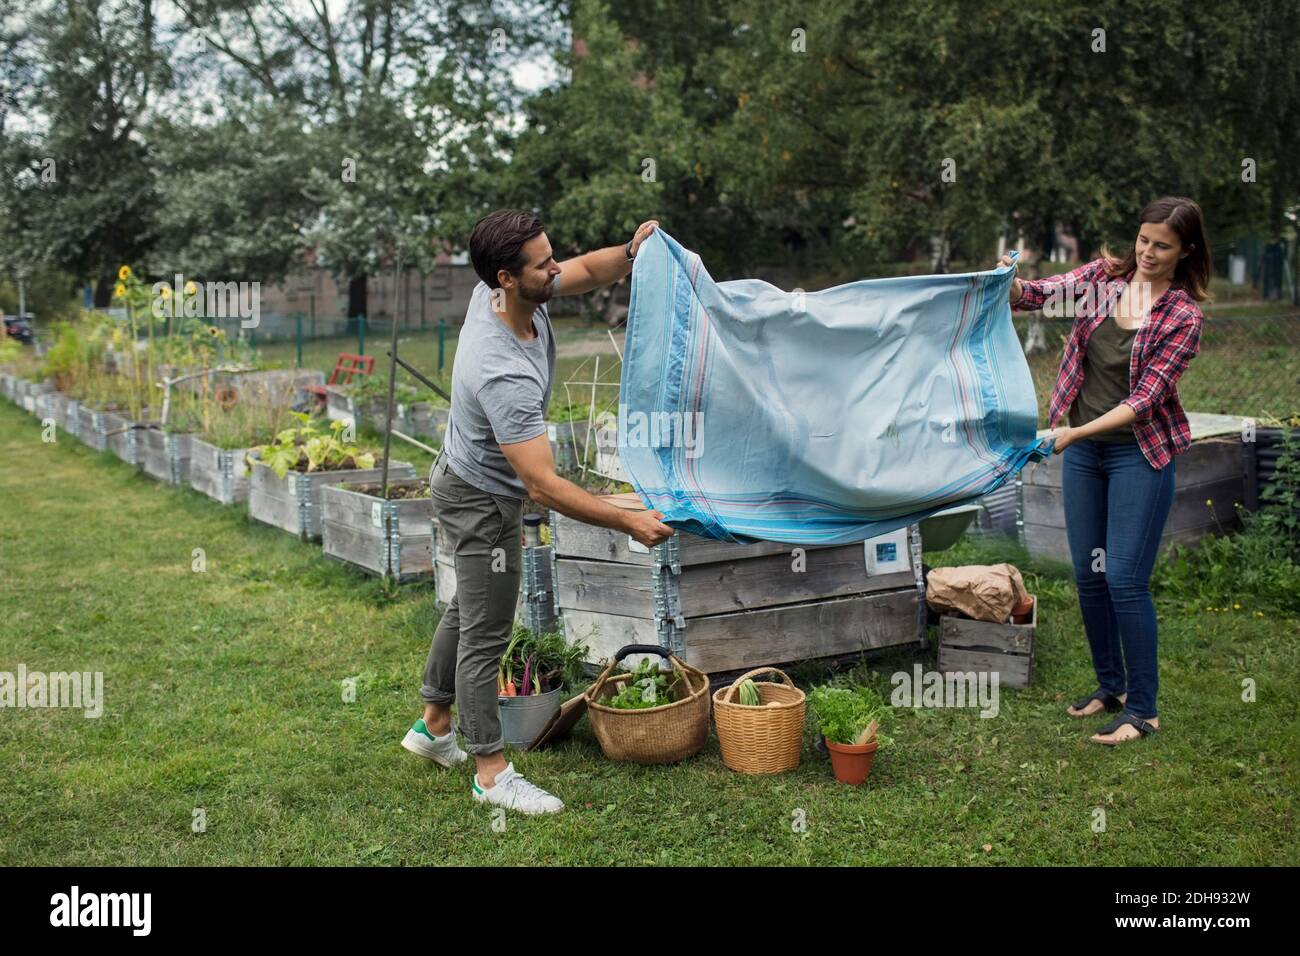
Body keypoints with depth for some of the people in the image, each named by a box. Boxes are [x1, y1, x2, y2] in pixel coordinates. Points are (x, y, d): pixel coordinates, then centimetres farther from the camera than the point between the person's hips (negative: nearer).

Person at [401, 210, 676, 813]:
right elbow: (542, 485, -39)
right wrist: (628, 522, -37)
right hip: (482, 501, -10)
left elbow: (588, 271, 4)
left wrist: (630, 253, -18)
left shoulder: (505, 291, -13)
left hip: (465, 479, 10)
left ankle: (433, 726, 40)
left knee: (468, 610, 23)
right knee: (486, 633, 1)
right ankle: (491, 772, 15)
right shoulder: (504, 375, -39)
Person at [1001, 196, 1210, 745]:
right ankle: (1110, 685, 28)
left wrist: (1074, 433, -24)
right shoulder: (1104, 274, 2)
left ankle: (1143, 710, 5)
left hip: (1139, 453, -5)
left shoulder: (1184, 315, -12)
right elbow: (1037, 295, -6)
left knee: (1124, 578, -8)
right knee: (1088, 574, 11)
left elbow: (1145, 399, -16)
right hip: (1083, 450, 5)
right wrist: (1010, 282, -29)